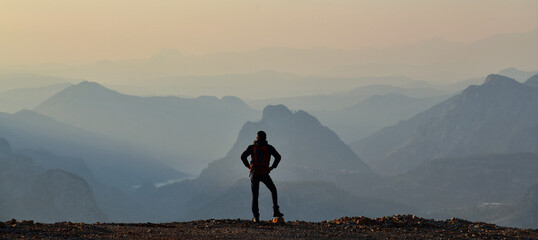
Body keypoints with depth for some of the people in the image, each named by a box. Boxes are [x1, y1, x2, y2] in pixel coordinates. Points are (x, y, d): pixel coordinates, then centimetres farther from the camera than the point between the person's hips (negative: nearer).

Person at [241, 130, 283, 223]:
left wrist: (248, 166, 2)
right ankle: (275, 211, 11)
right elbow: (278, 157, -9)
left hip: (254, 174, 1)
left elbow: (243, 156, -7)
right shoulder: (269, 148, 3)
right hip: (264, 174, -1)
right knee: (273, 190, 21)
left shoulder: (252, 147, 5)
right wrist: (272, 167, 0)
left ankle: (256, 217, -1)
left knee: (255, 196, 7)